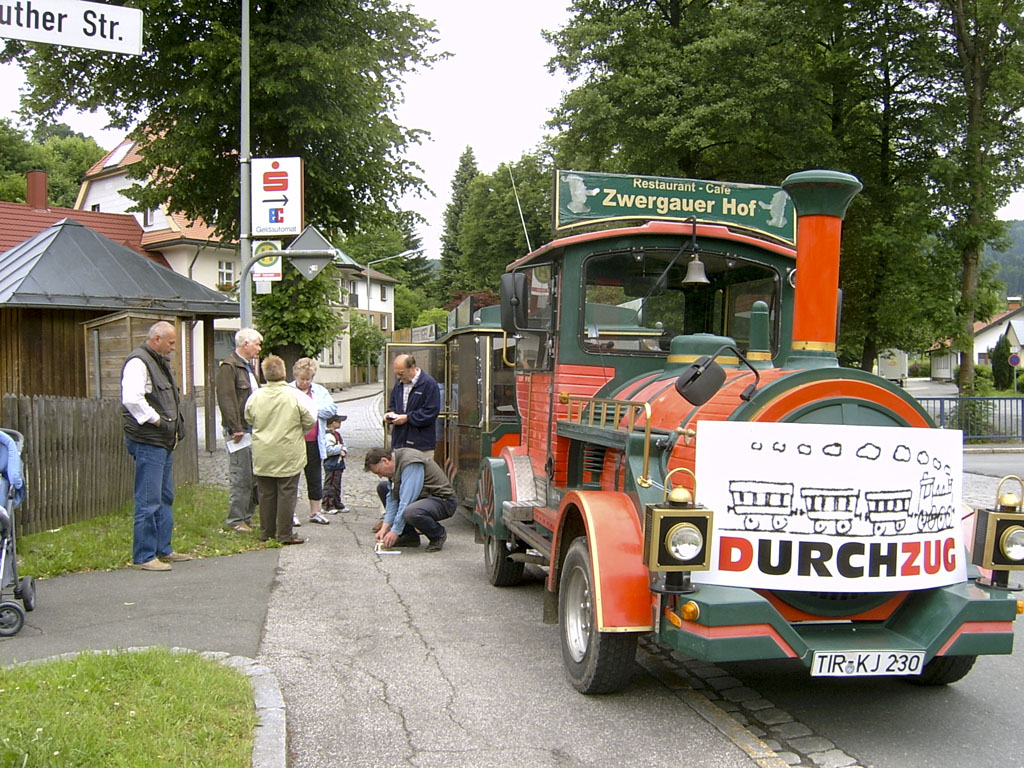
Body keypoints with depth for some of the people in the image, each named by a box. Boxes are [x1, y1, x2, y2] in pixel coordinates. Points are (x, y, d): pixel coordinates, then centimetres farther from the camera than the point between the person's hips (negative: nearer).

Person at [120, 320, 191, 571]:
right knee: (149, 502, -7)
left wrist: (176, 423, 13)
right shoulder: (138, 362, -14)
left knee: (165, 498, 16)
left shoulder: (160, 363, 18)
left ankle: (163, 550, 26)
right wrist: (155, 419, -20)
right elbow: (131, 399, -29)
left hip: (164, 442, 11)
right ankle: (143, 557, 0)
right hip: (147, 442, -11)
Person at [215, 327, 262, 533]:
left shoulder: (249, 366, 20)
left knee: (254, 476, 11)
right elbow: (226, 400, -18)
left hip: (253, 429, 9)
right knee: (241, 476, -6)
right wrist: (236, 428, -21)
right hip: (239, 431, -9)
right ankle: (235, 520, 1)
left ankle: (247, 516, 19)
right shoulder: (228, 367, -11)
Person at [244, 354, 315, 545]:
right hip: (288, 455, -3)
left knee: (266, 494, 12)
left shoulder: (255, 396, -5)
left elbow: (248, 420, 9)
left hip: (263, 455, 3)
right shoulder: (293, 396, -12)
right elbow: (309, 423, -4)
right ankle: (284, 534, 4)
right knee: (286, 493, 3)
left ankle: (266, 532, 19)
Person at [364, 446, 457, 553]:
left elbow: (406, 501, -27)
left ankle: (439, 534, -6)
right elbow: (392, 497, 6)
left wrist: (395, 531, -24)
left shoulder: (410, 464, -25)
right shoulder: (395, 464, 3)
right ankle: (410, 536, 6)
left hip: (443, 501, -10)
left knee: (410, 512, -38)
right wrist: (385, 527, -3)